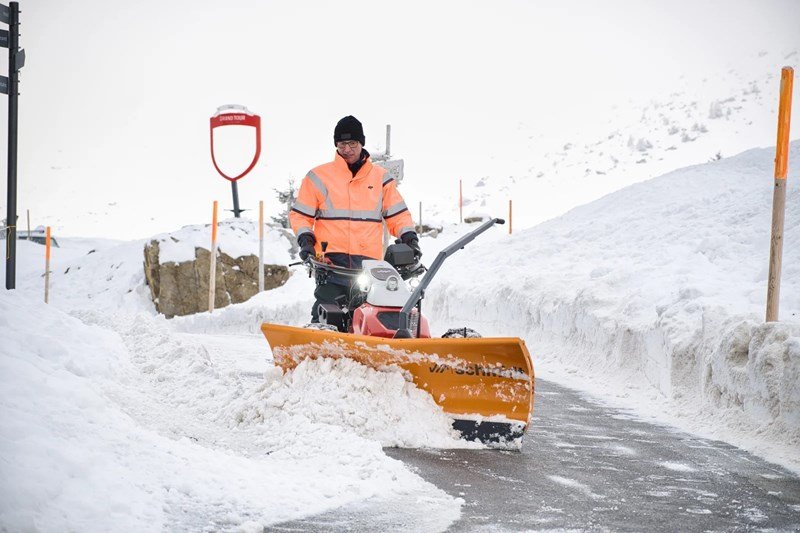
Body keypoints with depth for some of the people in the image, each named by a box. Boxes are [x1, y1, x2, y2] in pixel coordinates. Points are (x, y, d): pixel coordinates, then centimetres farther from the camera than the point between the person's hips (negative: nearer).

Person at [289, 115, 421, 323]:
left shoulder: (381, 178, 16)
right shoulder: (319, 176, 10)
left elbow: (398, 214, 19)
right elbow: (300, 214, 14)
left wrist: (409, 238, 3)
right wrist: (305, 240, -2)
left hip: (369, 262, 2)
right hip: (331, 261, -2)